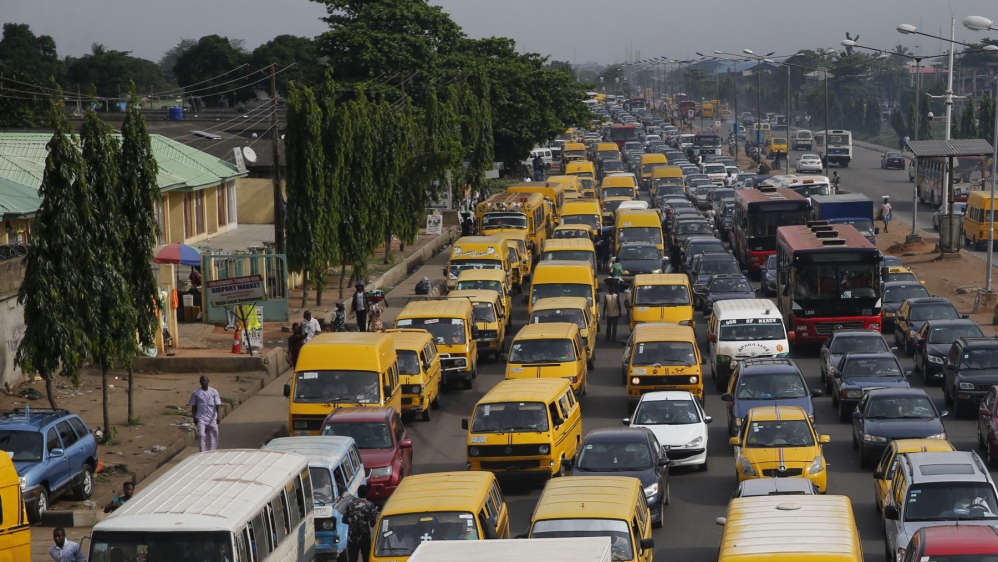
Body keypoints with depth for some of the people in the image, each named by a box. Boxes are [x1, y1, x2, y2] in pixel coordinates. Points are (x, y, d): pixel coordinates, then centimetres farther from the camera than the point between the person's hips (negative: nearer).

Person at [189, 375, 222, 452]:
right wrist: (194, 417, 0)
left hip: (212, 419, 1)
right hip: (201, 418, -1)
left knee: (213, 437, 3)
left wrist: (218, 416, -12)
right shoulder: (196, 393, 5)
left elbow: (218, 405, -1)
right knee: (201, 435, -14)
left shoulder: (214, 392, 4)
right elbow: (193, 407, 9)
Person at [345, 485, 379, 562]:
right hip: (365, 538, -2)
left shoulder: (350, 504, 1)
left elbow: (344, 520, 4)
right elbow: (373, 522, -12)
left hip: (352, 538, 2)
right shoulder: (370, 505, -9)